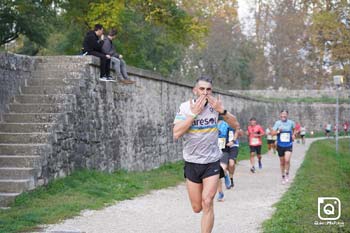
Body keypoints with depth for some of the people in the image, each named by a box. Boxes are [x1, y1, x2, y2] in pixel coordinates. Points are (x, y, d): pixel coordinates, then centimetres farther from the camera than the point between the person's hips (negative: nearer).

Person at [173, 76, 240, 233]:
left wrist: (222, 110, -20)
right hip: (192, 163, 1)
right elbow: (176, 134, -21)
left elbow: (236, 125, -4)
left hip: (212, 162, 0)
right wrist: (194, 113, -24)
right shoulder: (185, 107, -10)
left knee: (207, 203, -16)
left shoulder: (215, 106, -6)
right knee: (197, 208, 11)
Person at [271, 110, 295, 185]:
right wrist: (278, 131, -25)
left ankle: (287, 174, 3)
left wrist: (293, 135, 4)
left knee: (287, 160, -19)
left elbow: (294, 129, 20)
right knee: (282, 162, 10)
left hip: (288, 145, -1)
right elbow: (273, 133, -8)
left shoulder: (291, 123, -2)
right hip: (280, 145, 1)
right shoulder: (277, 123, -5)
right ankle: (283, 177, 27)